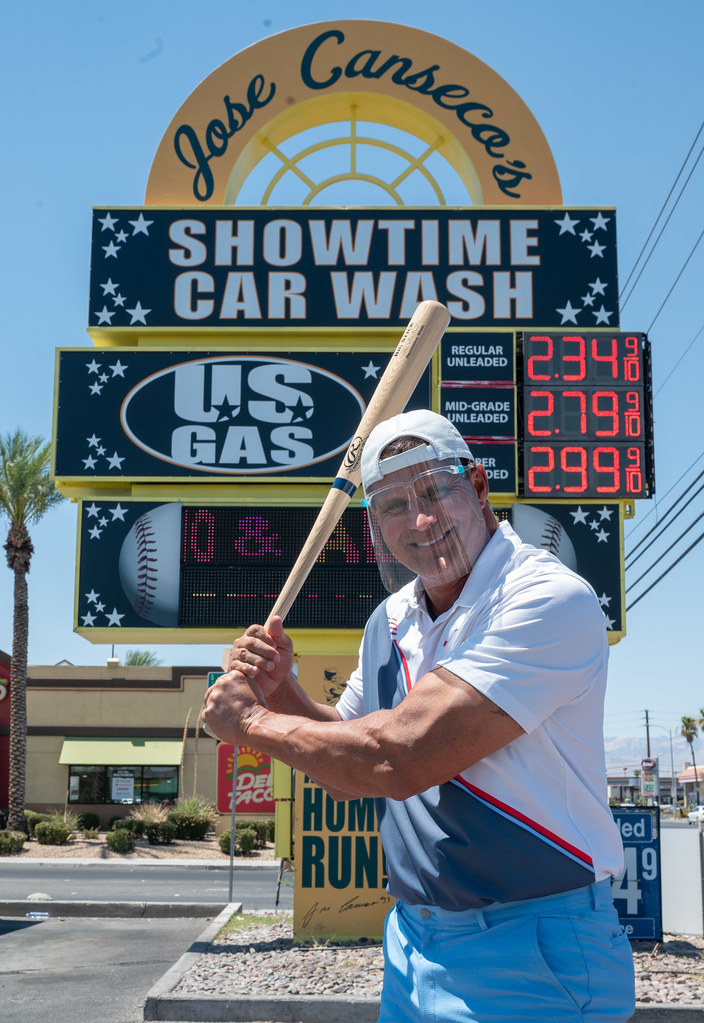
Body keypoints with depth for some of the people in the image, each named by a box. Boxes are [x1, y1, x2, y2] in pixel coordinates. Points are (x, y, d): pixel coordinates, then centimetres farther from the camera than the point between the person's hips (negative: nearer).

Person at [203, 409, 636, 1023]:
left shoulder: (552, 599, -22)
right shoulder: (390, 622, 6)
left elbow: (399, 759, -29)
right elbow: (348, 779, 14)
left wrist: (252, 723, -14)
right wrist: (281, 691, -4)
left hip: (529, 955, -6)